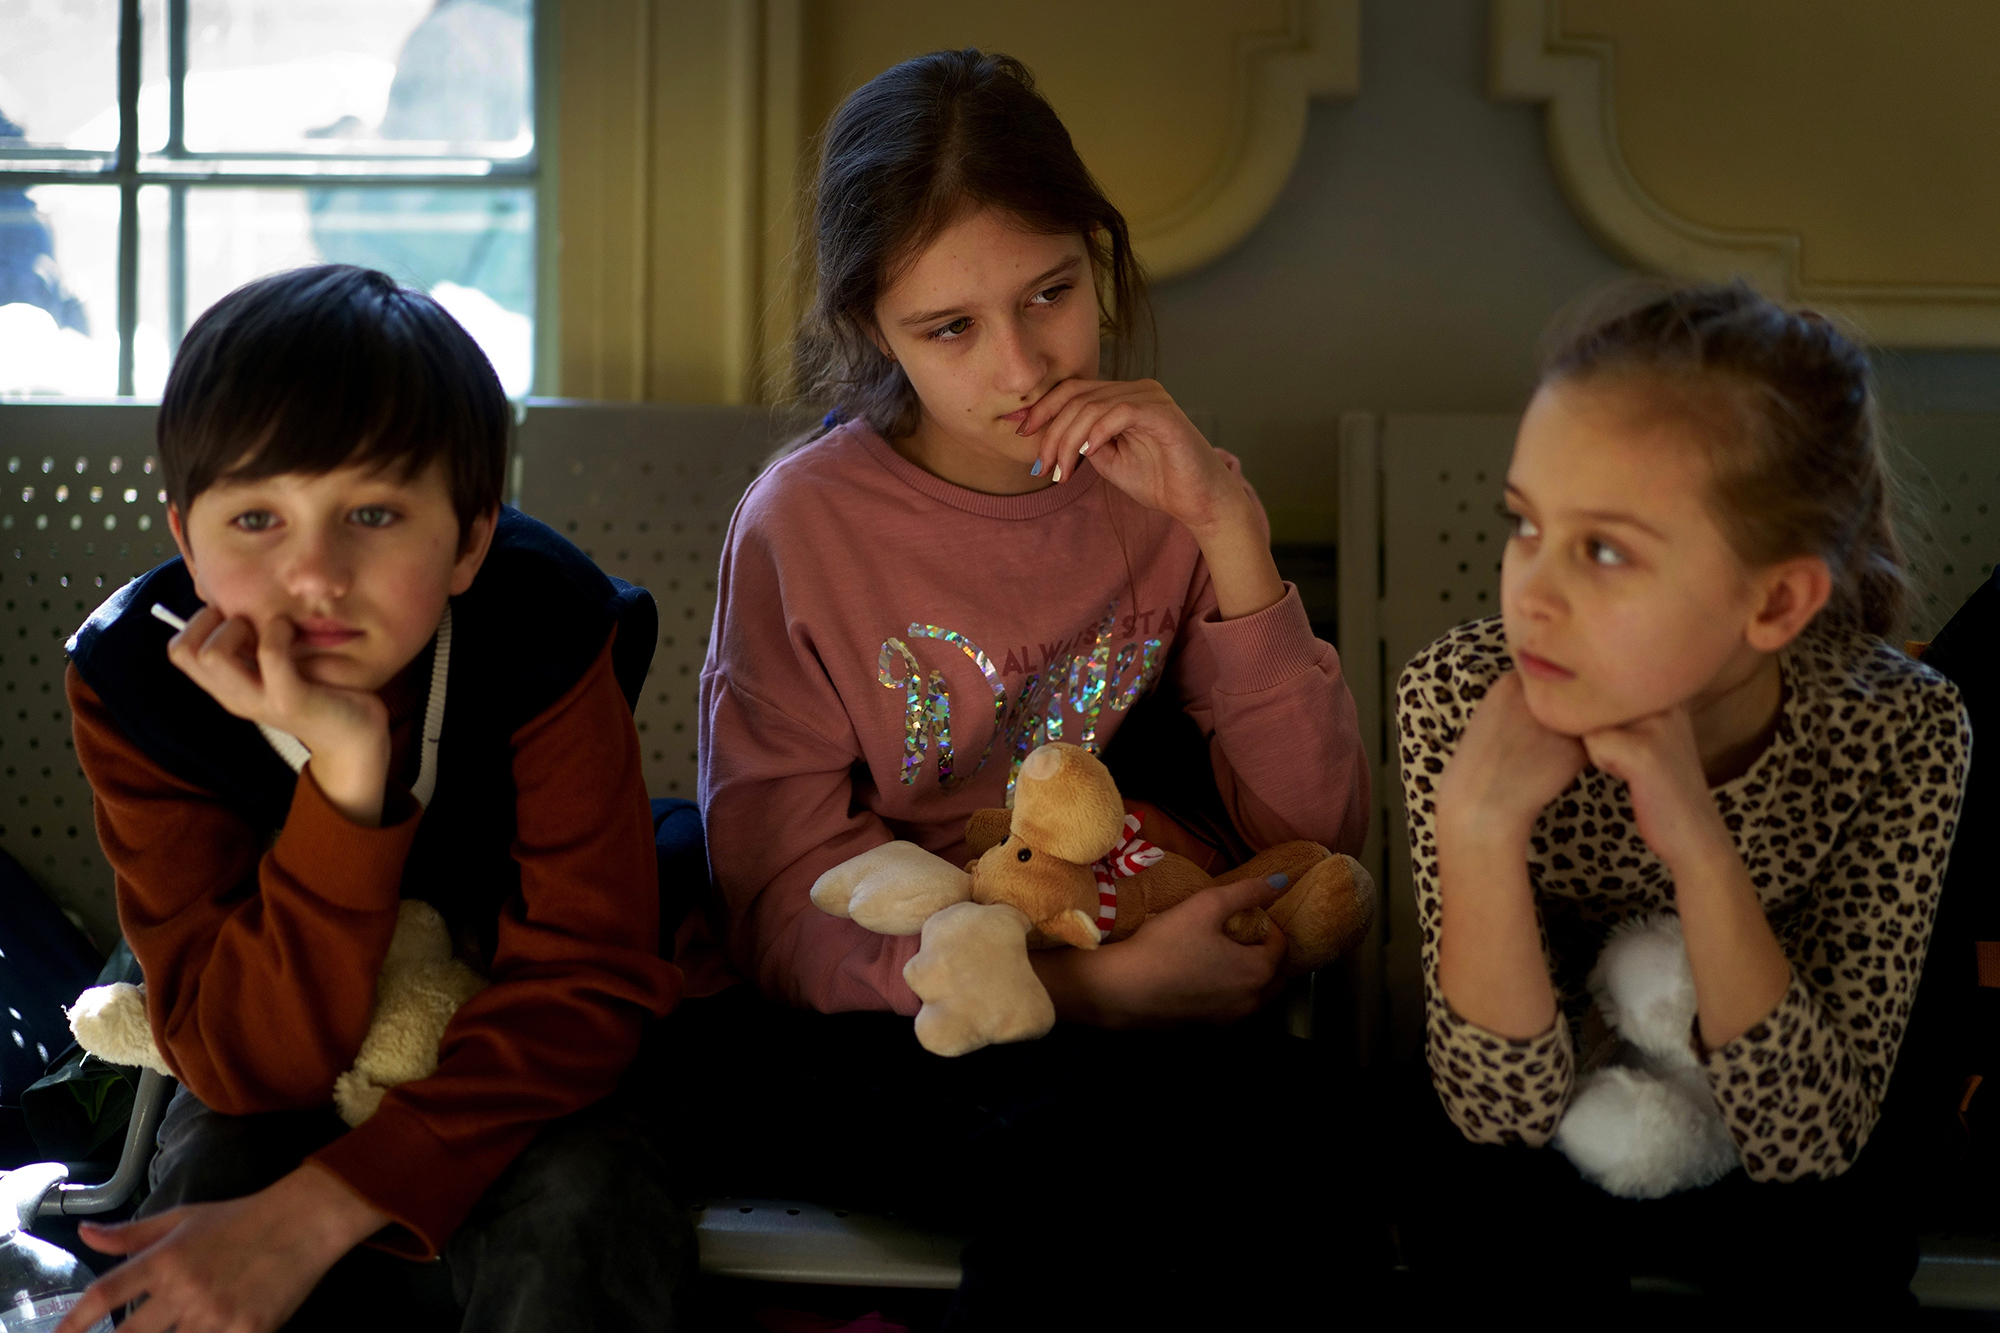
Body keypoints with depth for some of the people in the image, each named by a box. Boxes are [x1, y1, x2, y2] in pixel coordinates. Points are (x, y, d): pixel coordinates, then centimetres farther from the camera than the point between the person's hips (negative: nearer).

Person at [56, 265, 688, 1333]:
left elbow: (585, 983, -26)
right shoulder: (136, 682, -24)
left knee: (577, 1208, -31)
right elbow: (252, 1069, -27)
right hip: (270, 1069, 1)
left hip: (510, 1071, -1)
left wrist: (315, 1211, -37)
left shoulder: (545, 638, -25)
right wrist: (345, 768, -42)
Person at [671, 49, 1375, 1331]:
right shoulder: (806, 523, -3)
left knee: (1282, 1106, -31)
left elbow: (1316, 837, -1)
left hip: (1119, 1026, 3)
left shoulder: (1162, 490, 6)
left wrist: (1229, 531, -12)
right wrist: (1096, 985, -20)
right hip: (849, 1046, -3)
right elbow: (786, 909, -6)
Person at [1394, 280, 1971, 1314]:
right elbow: (1507, 1112, -23)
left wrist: (1699, 848, -39)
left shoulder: (1902, 734, -25)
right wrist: (1477, 830, -39)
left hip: (1759, 1213, 0)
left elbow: (1807, 1147, -26)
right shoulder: (1454, 699, -25)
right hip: (1530, 1188, 0)